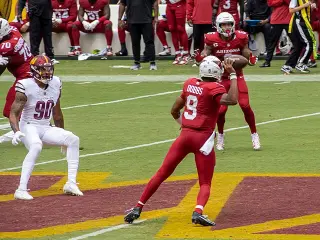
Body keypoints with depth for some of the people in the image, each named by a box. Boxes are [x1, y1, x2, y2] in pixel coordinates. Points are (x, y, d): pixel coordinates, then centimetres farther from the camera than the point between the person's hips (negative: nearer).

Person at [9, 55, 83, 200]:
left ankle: (71, 183, -11)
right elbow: (13, 113, -18)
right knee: (36, 146, -37)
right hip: (28, 127, -6)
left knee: (73, 139, -13)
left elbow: (57, 113, 17)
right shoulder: (26, 86, -15)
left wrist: (62, 135, 23)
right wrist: (16, 132, -35)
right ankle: (21, 190, -37)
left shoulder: (55, 84, 3)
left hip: (46, 128, 6)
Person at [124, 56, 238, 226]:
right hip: (203, 138, -5)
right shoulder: (214, 88, -8)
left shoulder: (190, 83, 10)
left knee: (162, 173, 11)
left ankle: (138, 208, 10)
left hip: (184, 135, 5)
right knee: (205, 183, 3)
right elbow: (232, 100, -26)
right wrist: (232, 75, -18)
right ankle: (198, 212, -25)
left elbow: (174, 110, 19)